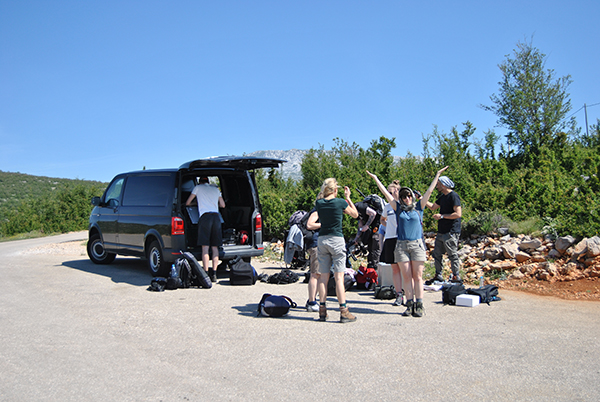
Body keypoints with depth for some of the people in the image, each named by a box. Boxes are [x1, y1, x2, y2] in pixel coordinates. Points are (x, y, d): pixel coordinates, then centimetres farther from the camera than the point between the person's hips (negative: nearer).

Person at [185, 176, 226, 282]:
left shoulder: (198, 187, 13)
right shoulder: (216, 189, 23)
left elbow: (187, 203, 18)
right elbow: (223, 205, 25)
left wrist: (193, 204, 41)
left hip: (205, 216, -4)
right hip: (216, 216, 4)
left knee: (205, 247, -6)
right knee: (214, 247, 5)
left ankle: (206, 274, -11)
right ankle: (214, 274, 1)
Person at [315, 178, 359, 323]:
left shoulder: (318, 203, 2)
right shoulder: (340, 202, -7)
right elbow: (355, 214, 8)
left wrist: (323, 193, 22)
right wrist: (348, 198, 14)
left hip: (322, 240, 4)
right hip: (337, 240, -4)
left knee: (323, 276, 8)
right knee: (339, 277, -2)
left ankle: (322, 311, 10)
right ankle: (343, 312, 0)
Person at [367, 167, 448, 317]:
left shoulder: (418, 207, 8)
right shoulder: (398, 208, 9)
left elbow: (429, 191, 9)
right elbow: (386, 193, 11)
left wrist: (437, 175, 10)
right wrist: (375, 179, 13)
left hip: (417, 244, -1)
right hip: (401, 245, 1)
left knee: (417, 276, 0)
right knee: (406, 276, 1)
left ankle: (419, 305, 3)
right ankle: (410, 305, 6)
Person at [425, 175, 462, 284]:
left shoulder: (453, 196, -14)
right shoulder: (443, 196, 15)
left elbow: (458, 214, -21)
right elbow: (433, 207, 28)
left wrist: (442, 216, -17)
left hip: (451, 233, -9)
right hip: (441, 232, 9)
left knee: (452, 255, -2)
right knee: (436, 254, 12)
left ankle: (456, 277, 9)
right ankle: (438, 276, 22)